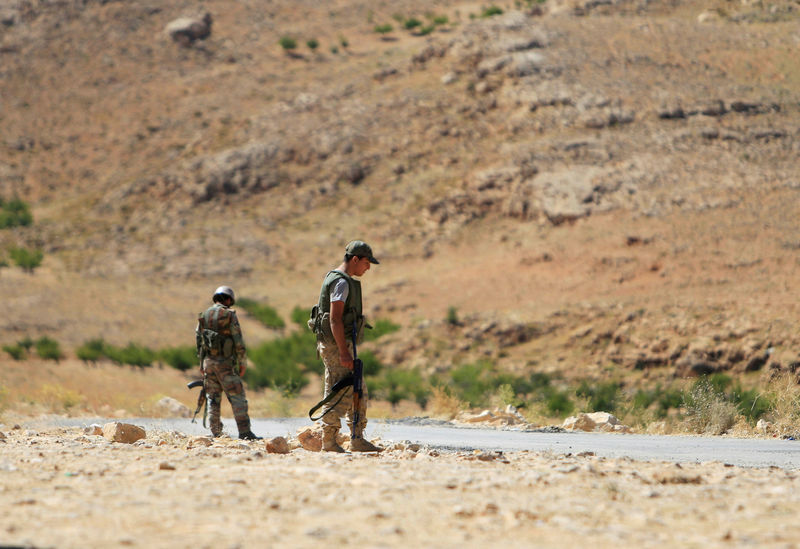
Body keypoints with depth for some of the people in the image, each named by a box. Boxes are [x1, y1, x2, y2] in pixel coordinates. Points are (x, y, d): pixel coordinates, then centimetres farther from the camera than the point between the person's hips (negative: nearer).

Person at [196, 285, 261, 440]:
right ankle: (244, 432, -10)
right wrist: (243, 363, -3)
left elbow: (198, 341, 11)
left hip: (208, 362, 5)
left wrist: (201, 364, 17)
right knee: (237, 397, -4)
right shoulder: (229, 315, -7)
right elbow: (238, 341, -10)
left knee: (213, 398, 11)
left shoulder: (203, 316, 9)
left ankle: (215, 433, 10)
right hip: (225, 362, -5)